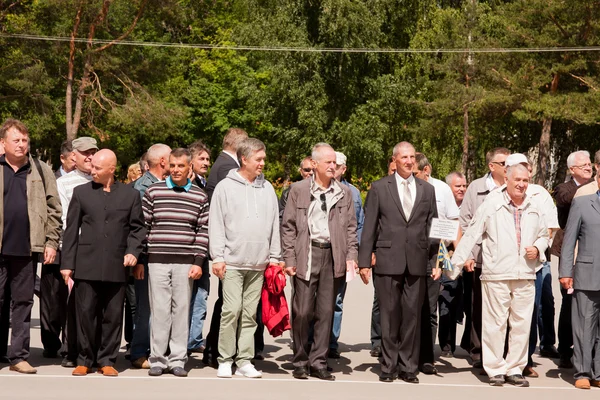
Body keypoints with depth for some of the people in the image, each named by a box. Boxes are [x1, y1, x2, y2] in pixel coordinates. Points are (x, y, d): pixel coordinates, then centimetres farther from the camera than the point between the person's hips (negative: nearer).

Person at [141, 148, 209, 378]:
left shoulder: (200, 197, 6)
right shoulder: (153, 192, 4)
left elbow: (203, 231, 5)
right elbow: (142, 227, 6)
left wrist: (198, 262, -3)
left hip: (186, 263, 1)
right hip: (158, 261, 0)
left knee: (181, 309, 3)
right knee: (159, 310, 0)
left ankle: (177, 360, 11)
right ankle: (158, 359, 9)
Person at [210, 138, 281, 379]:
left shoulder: (267, 188, 11)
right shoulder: (225, 187, -1)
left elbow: (274, 225, 13)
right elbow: (216, 225, -2)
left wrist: (275, 257, 9)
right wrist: (218, 257, -7)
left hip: (259, 264, 4)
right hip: (232, 262, -4)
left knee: (250, 314, 6)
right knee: (231, 310, -7)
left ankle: (245, 361, 12)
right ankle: (225, 360, 4)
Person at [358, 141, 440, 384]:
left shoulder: (427, 190, 12)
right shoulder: (379, 188, 5)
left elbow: (433, 228, 12)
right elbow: (369, 227, 3)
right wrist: (364, 261, -2)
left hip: (417, 261, 2)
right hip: (388, 260, -2)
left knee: (413, 314, 3)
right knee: (389, 314, 2)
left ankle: (408, 367, 12)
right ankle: (389, 366, 11)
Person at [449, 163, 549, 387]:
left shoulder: (534, 208, 11)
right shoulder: (492, 204, -2)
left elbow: (543, 235, 25)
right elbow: (472, 235, -3)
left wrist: (537, 248, 2)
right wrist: (456, 264, -7)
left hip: (525, 276, 4)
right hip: (497, 275, -4)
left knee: (522, 324, 6)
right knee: (495, 324, 0)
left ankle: (515, 369, 16)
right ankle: (495, 370, 10)